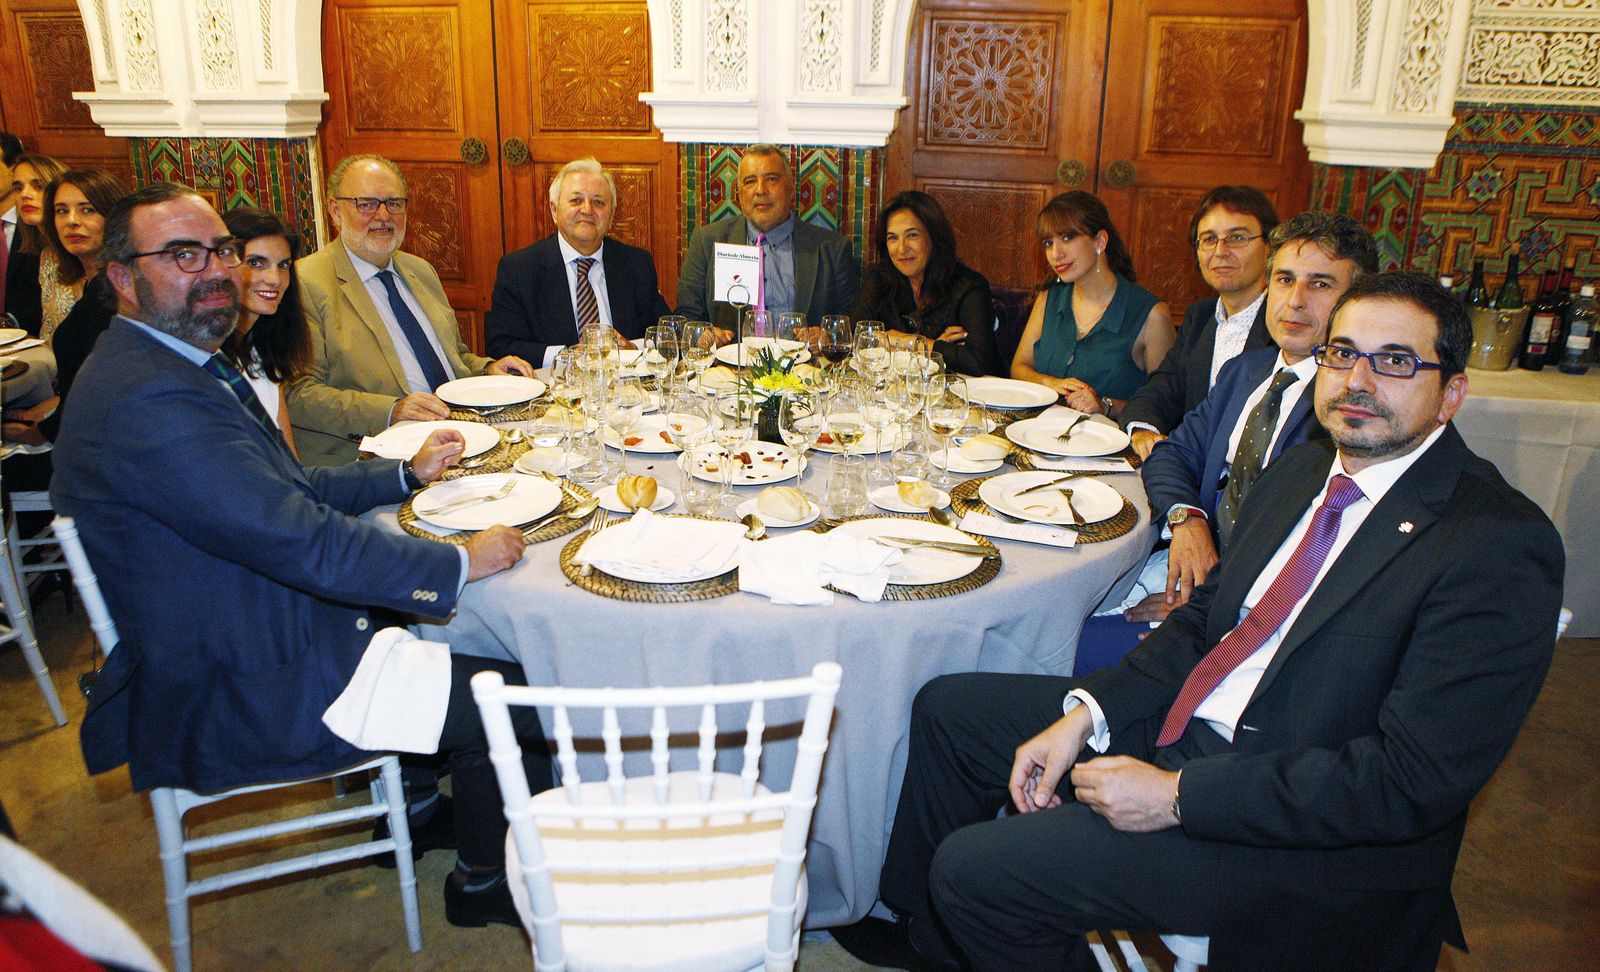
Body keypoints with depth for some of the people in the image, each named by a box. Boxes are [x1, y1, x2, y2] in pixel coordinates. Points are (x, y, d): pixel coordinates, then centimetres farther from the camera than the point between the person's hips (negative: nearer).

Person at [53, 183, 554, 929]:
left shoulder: (178, 365, 7)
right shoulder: (147, 399, -27)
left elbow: (288, 493, 15)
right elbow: (306, 543, -29)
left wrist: (407, 472, 13)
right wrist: (459, 562, -19)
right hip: (238, 707, -10)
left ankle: (411, 804, 34)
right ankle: (487, 883, 20)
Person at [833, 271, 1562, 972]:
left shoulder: (1501, 546, -19)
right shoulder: (1303, 469, 7)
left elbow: (1414, 779, -23)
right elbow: (1207, 617, 10)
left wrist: (1179, 795, -22)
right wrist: (1086, 714, -4)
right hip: (1185, 724, 8)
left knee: (974, 868, -17)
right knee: (947, 707, 11)